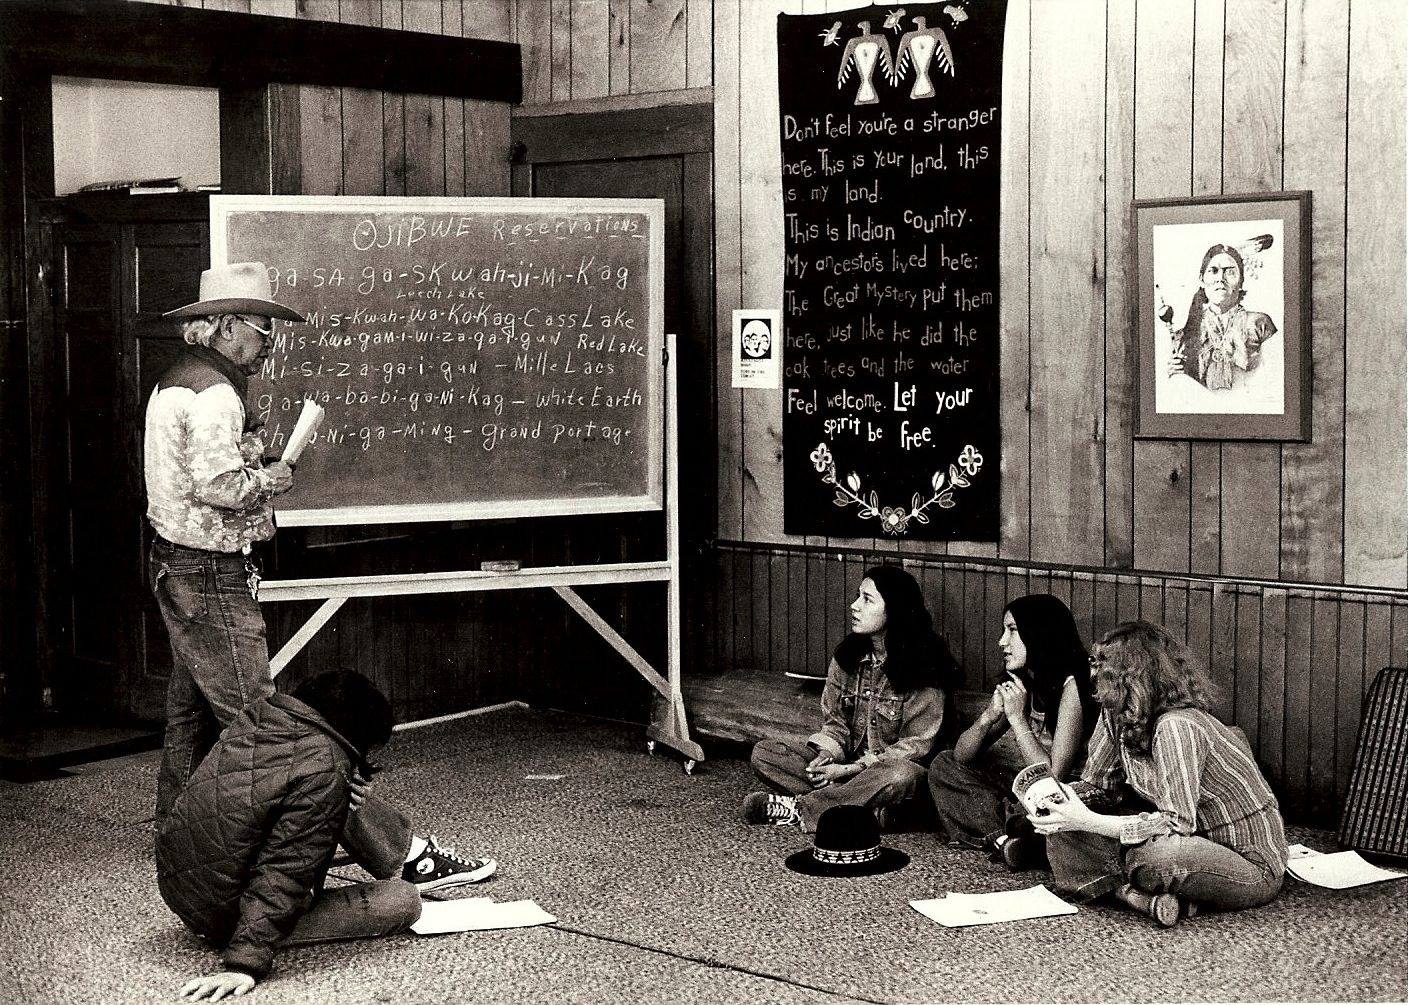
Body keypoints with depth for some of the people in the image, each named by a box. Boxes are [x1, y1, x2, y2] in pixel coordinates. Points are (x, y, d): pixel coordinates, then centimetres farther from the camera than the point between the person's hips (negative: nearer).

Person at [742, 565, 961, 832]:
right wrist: (826, 754, -13)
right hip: (846, 767, 5)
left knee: (900, 776, -41)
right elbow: (835, 721, 10)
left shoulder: (922, 668, -12)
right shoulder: (847, 655, 5)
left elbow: (918, 743, -13)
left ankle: (796, 808, -26)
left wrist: (851, 769, -18)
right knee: (763, 752, -11)